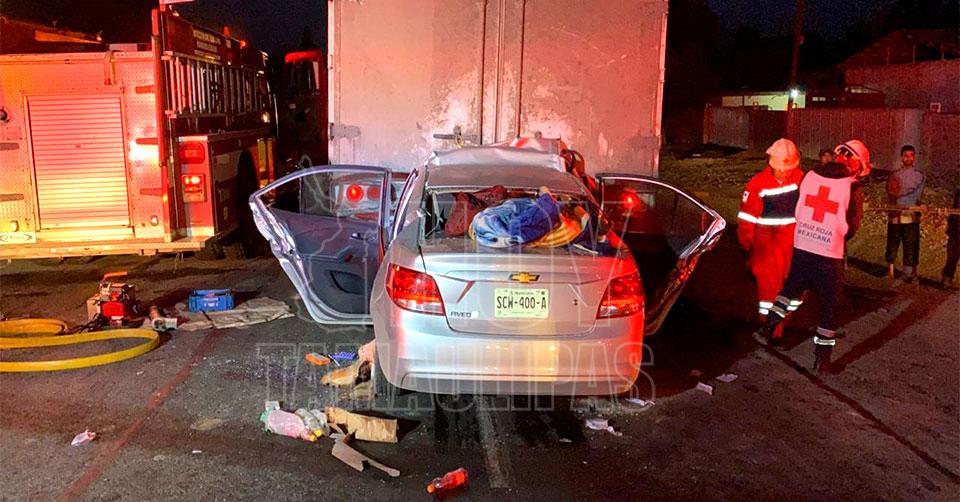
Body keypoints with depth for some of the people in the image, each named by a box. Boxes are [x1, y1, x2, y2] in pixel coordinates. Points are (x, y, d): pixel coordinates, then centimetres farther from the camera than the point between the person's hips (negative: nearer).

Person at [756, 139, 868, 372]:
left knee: (793, 289, 26)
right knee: (829, 303, 10)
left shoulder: (810, 175, -1)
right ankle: (822, 356, 15)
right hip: (830, 254, -4)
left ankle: (768, 328, 22)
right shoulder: (852, 188, -11)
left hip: (801, 246, 4)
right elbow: (851, 227, -3)